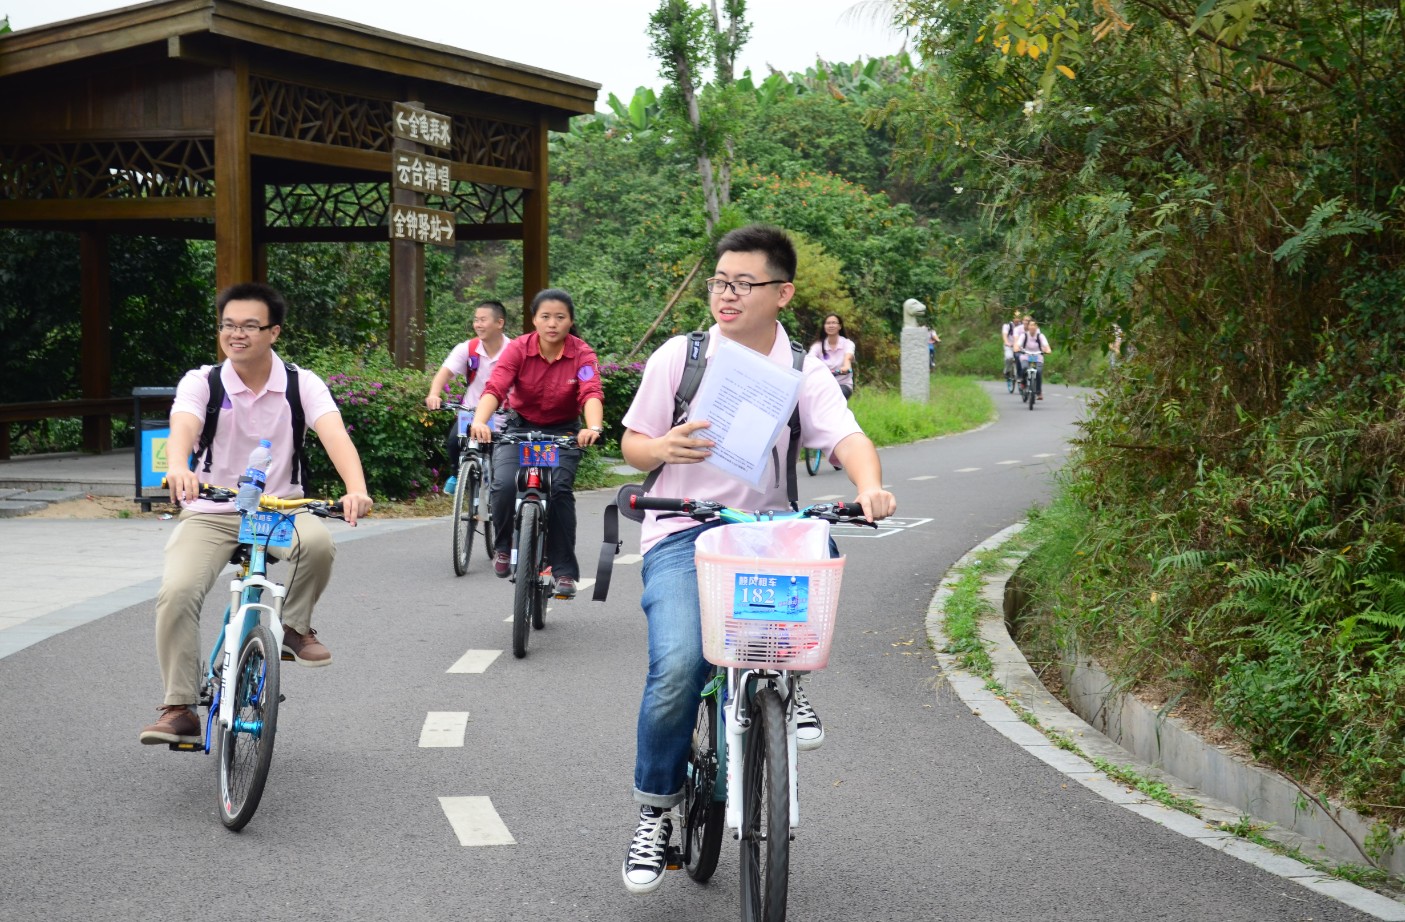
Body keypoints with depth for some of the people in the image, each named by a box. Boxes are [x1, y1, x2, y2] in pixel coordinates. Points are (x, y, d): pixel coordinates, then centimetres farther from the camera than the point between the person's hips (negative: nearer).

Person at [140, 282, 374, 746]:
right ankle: (178, 708, -12)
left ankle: (295, 625, -3)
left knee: (317, 541, -33)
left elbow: (334, 434, -22)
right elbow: (183, 426, -27)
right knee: (176, 593, -24)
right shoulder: (201, 382, -6)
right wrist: (179, 468, -52)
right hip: (209, 514, 0)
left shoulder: (301, 383, -5)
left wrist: (356, 490, -43)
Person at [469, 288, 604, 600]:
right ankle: (503, 547, 5)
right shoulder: (518, 349, -15)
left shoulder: (582, 354, -16)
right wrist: (479, 421, -48)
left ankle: (565, 572, -10)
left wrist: (593, 427, -53)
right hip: (521, 427, 0)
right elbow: (495, 388, -28)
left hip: (563, 433, 0)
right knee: (505, 484, -23)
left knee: (559, 489, -22)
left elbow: (591, 393, -32)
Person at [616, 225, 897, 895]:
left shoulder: (804, 372, 2)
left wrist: (870, 488, -36)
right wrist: (664, 448, -17)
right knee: (678, 664, -25)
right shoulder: (679, 356, 2)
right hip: (682, 535, -1)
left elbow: (849, 439, -13)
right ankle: (654, 813, -2)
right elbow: (632, 446, 7)